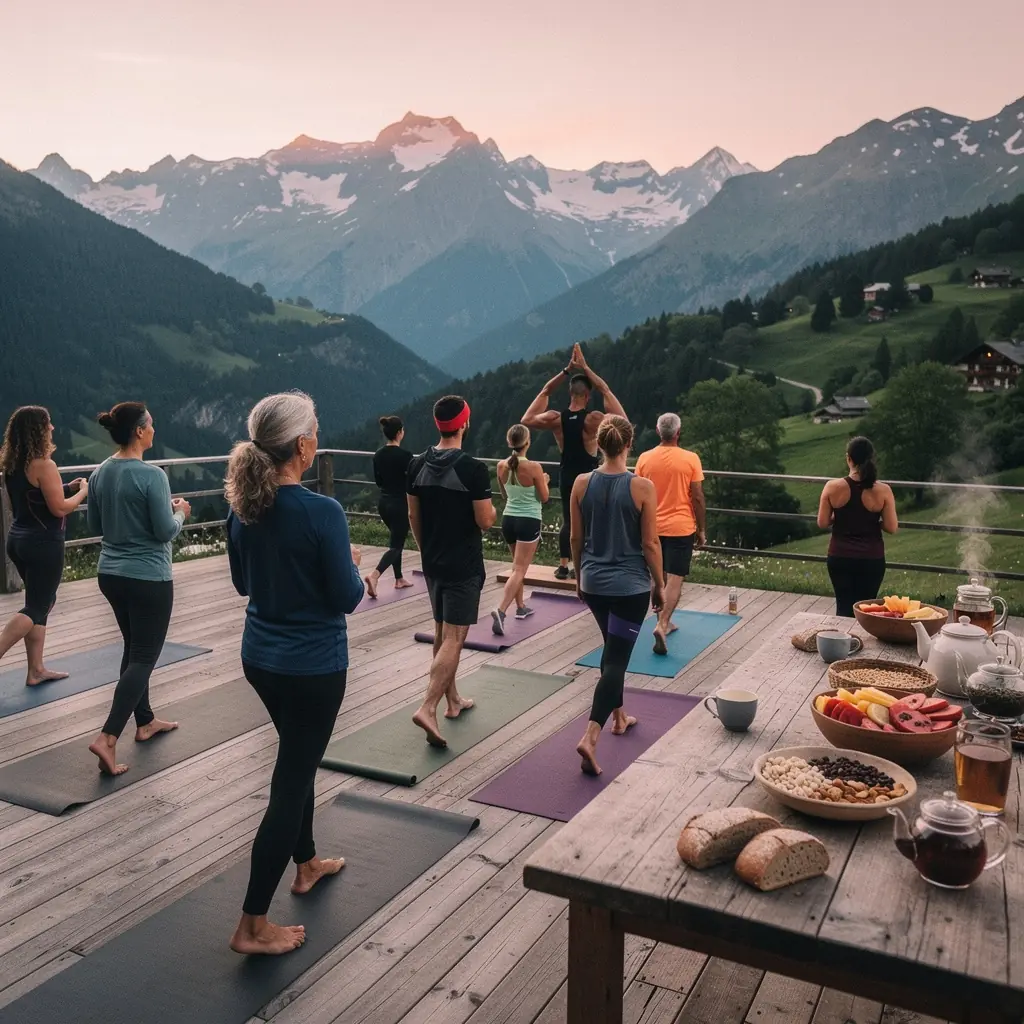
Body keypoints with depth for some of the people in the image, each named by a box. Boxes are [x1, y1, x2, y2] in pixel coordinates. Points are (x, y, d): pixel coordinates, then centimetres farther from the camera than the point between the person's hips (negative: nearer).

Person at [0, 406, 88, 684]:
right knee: (37, 607, 0)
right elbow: (59, 508, -19)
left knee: (40, 602, 18)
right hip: (43, 544, -9)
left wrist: (67, 487, 13)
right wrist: (83, 491, -3)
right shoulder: (44, 465, -18)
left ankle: (36, 670, 21)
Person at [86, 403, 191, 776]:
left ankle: (145, 721, 33)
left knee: (134, 648, 21)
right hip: (148, 578, -8)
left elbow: (95, 526, 12)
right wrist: (180, 512, 2)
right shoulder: (152, 475, -19)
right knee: (143, 657, -1)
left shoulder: (100, 474, 4)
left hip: (111, 574, 8)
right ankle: (107, 737, -10)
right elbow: (166, 531, -17)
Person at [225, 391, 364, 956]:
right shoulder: (322, 512, -23)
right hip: (313, 665, -7)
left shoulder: (242, 507, -2)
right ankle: (253, 925, 10)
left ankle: (306, 863, 44)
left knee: (297, 758, 26)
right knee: (292, 778, 2)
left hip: (260, 657, 8)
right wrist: (350, 564, 2)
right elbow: (346, 597, -16)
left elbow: (243, 581, 11)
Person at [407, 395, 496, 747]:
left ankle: (453, 700, 29)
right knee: (453, 639, -5)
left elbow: (413, 516, 9)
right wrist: (493, 509, 6)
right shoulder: (473, 469, -18)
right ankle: (428, 708, -15)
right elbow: (485, 522, -16)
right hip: (464, 567, -6)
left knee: (441, 633, 18)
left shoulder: (418, 465, 1)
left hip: (433, 563, 7)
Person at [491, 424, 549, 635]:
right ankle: (500, 610, -21)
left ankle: (521, 607, 31)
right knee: (519, 570, -6)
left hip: (508, 519, 6)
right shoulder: (533, 467, -16)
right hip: (529, 521, -6)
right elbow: (544, 498, -6)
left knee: (518, 565, 23)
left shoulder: (502, 466, -1)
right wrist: (544, 481, 11)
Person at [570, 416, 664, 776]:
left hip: (593, 583, 4)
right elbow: (650, 543, -10)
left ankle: (618, 716, 38)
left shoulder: (582, 484, -4)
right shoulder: (642, 487, -14)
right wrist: (659, 584, 3)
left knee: (613, 649, 24)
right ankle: (590, 737, -15)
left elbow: (576, 538, 3)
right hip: (630, 586, -4)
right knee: (616, 658, -2)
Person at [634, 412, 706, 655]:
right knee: (675, 579, -2)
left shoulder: (644, 459, -1)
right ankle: (662, 625, -17)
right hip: (681, 527, -3)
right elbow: (697, 498, -7)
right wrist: (701, 529, 2)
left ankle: (664, 623, 27)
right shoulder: (690, 459, -9)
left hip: (652, 527, 3)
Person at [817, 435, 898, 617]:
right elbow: (892, 528, -8)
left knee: (844, 607, 12)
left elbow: (822, 523, -4)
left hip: (840, 558, 0)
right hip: (872, 559, 0)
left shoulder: (833, 487, -10)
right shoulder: (883, 491, -10)